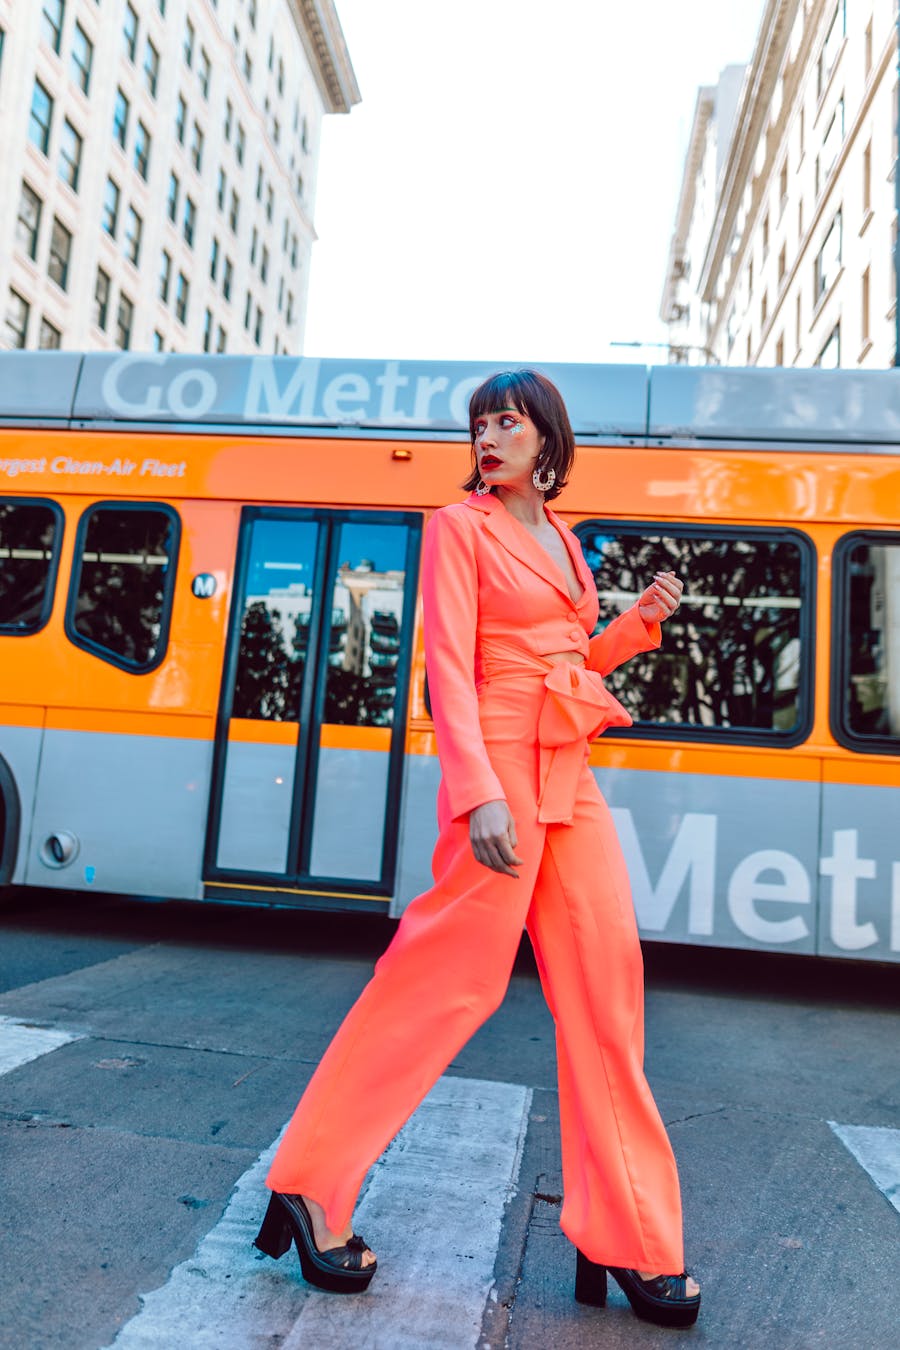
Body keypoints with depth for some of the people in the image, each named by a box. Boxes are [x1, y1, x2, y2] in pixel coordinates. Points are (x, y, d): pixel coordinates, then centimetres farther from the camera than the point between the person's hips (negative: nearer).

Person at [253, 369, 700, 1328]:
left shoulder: (560, 538, 19)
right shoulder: (461, 527, -2)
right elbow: (450, 667, -12)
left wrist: (642, 622, 10)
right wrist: (481, 794, -23)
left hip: (572, 778, 7)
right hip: (502, 767, -7)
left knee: (604, 985, 6)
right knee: (447, 977, -4)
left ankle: (626, 1240, 19)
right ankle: (310, 1187, 16)